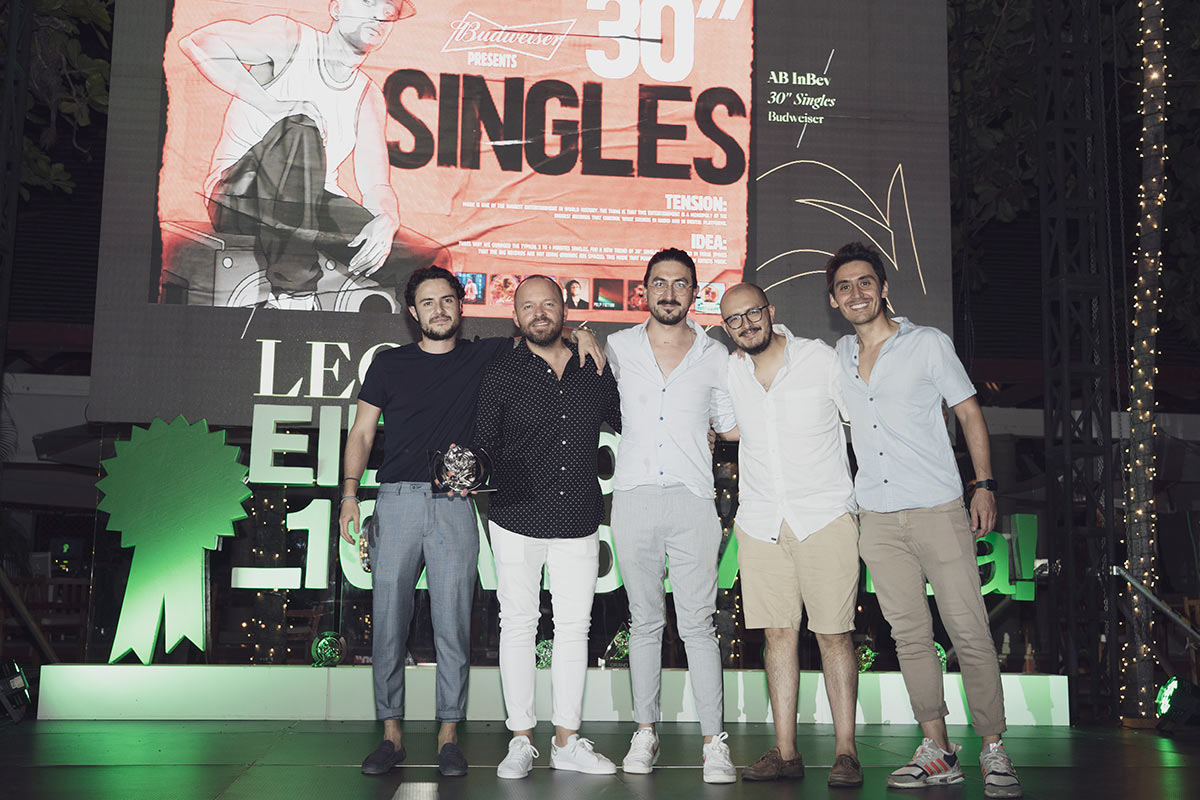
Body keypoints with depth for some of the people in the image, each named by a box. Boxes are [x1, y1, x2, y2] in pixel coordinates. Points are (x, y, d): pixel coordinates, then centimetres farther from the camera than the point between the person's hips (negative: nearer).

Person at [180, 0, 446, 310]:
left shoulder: (369, 98, 14)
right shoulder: (291, 38, 0)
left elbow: (375, 183, 2)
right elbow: (196, 42, -15)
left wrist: (386, 220, -23)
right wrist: (271, 104, -24)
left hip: (311, 209, 5)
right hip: (240, 195, -4)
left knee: (432, 260, -15)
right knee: (300, 126, -37)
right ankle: (293, 292, -33)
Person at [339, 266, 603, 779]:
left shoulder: (483, 357, 11)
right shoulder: (390, 364, 11)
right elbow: (362, 432, 11)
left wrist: (577, 333, -2)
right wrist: (349, 493, 2)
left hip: (454, 505, 0)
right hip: (397, 501, 0)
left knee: (453, 625, 0)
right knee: (388, 623, 1)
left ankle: (448, 736, 9)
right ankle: (391, 735, 11)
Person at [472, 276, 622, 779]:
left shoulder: (595, 371, 7)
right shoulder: (500, 374, 0)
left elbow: (627, 423, 18)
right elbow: (484, 444, -3)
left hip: (579, 520, 2)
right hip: (517, 519, -2)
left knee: (574, 627, 6)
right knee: (518, 625, 4)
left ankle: (567, 741, 16)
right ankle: (521, 741, 14)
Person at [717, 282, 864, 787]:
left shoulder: (821, 358, -3)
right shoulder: (727, 373, 6)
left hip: (825, 515, -3)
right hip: (760, 521, 3)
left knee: (833, 634, -4)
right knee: (778, 634, 4)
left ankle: (845, 752, 3)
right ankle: (785, 752, 10)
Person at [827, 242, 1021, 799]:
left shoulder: (928, 343, 3)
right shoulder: (836, 357, 13)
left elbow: (969, 413, 4)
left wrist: (985, 485, -4)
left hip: (937, 508, -4)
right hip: (878, 517, 4)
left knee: (969, 629, -6)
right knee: (909, 633, 5)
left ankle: (994, 752, 1)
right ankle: (937, 750, 13)